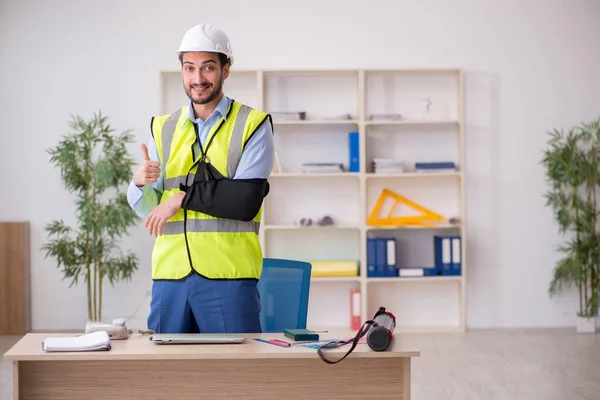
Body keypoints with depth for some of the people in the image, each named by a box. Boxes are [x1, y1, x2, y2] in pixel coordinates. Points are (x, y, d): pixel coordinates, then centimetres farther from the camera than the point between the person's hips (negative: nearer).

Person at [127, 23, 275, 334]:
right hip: (170, 273, 4)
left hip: (228, 276, -4)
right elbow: (148, 210, 9)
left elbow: (247, 201, -11)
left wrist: (184, 195, -11)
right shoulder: (163, 128, 13)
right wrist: (140, 182, -12)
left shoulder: (253, 125, 1)